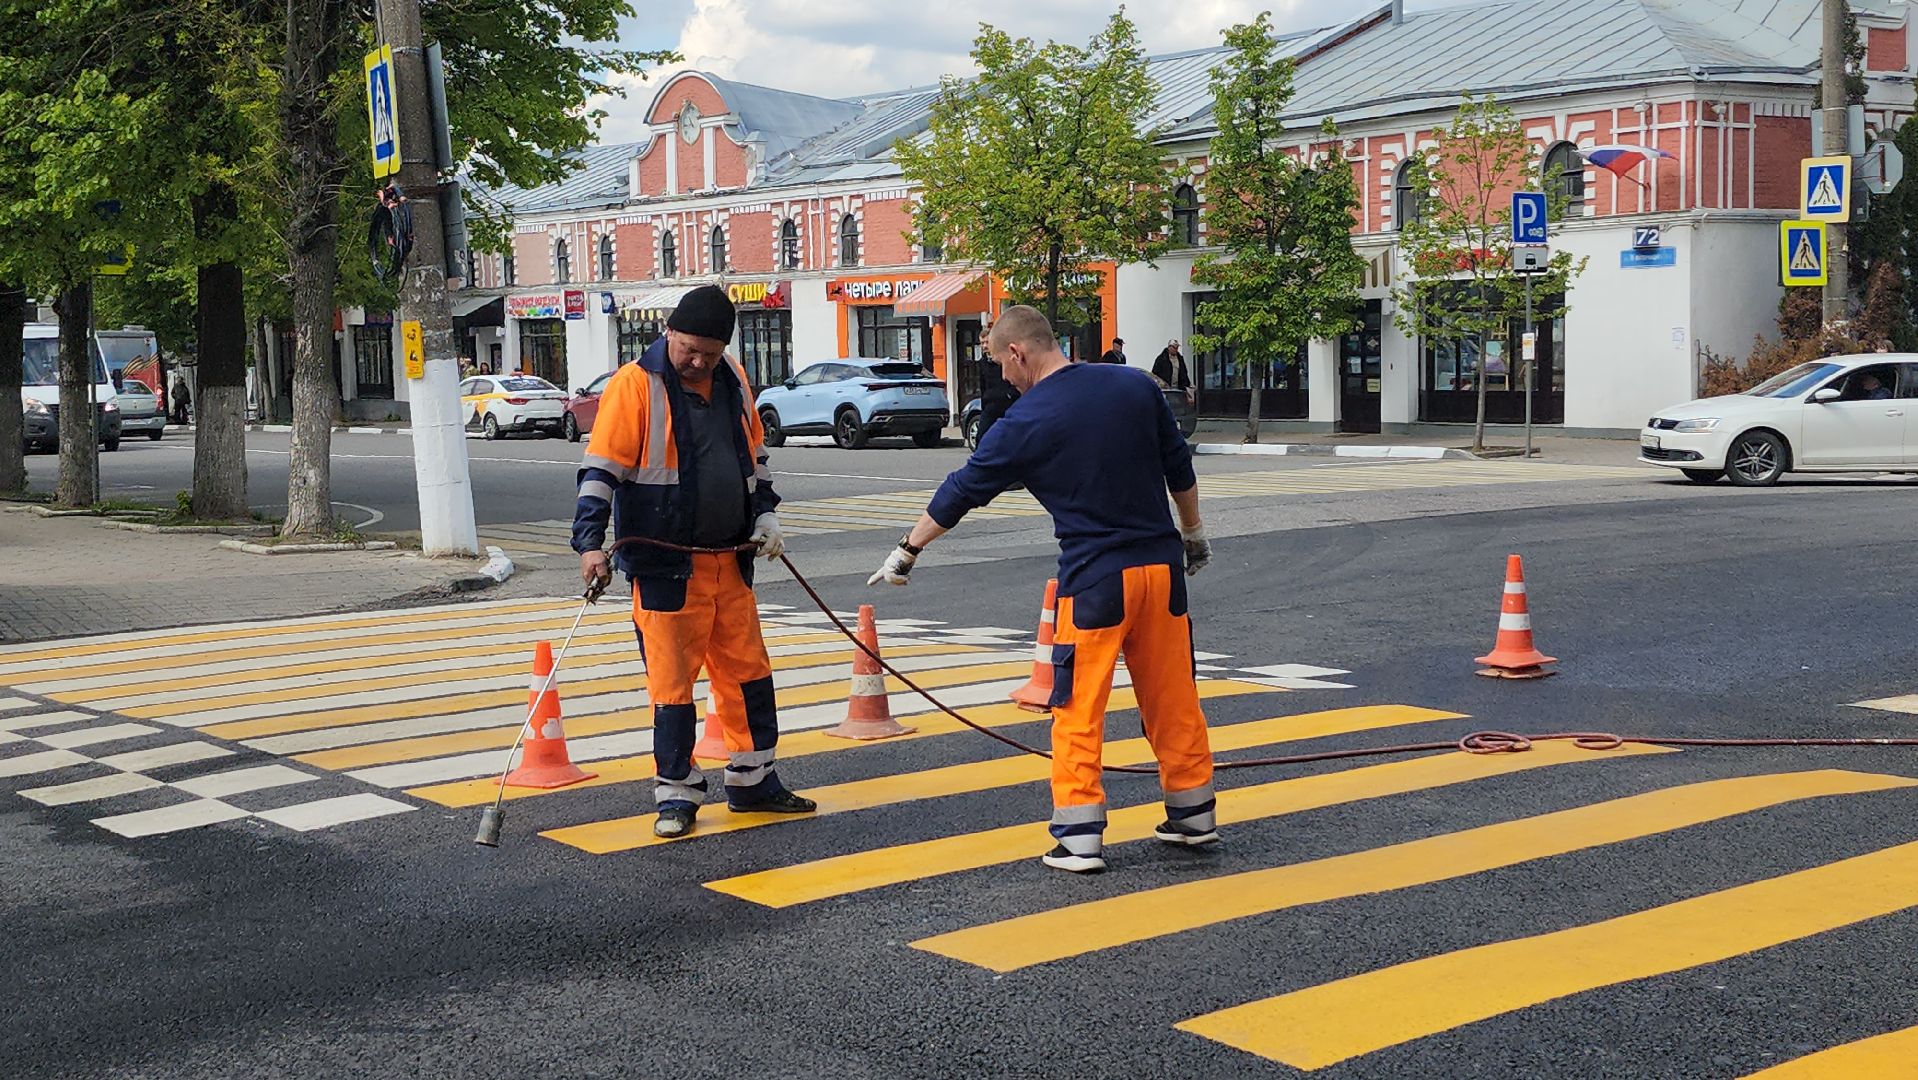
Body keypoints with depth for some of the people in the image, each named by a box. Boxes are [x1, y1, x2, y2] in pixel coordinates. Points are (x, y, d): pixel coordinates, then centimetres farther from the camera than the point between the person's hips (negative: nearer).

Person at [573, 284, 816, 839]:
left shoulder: (733, 380, 8)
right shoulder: (635, 386, -11)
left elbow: (755, 453, 22)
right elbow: (602, 469, -14)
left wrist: (765, 514, 10)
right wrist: (590, 542, -24)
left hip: (731, 561, 6)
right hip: (665, 565, -6)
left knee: (748, 671, 12)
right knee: (672, 680, -2)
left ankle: (753, 781, 26)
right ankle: (676, 794, 10)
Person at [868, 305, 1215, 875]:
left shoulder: (1024, 423, -8)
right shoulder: (1137, 386, 3)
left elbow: (962, 491, 2)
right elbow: (1180, 470, 12)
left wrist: (907, 551, 15)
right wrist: (1193, 533, 27)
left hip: (1094, 579, -5)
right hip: (1162, 568, 5)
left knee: (1078, 710, 3)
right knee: (1172, 697, 15)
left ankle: (1080, 838, 2)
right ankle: (1194, 815, 25)